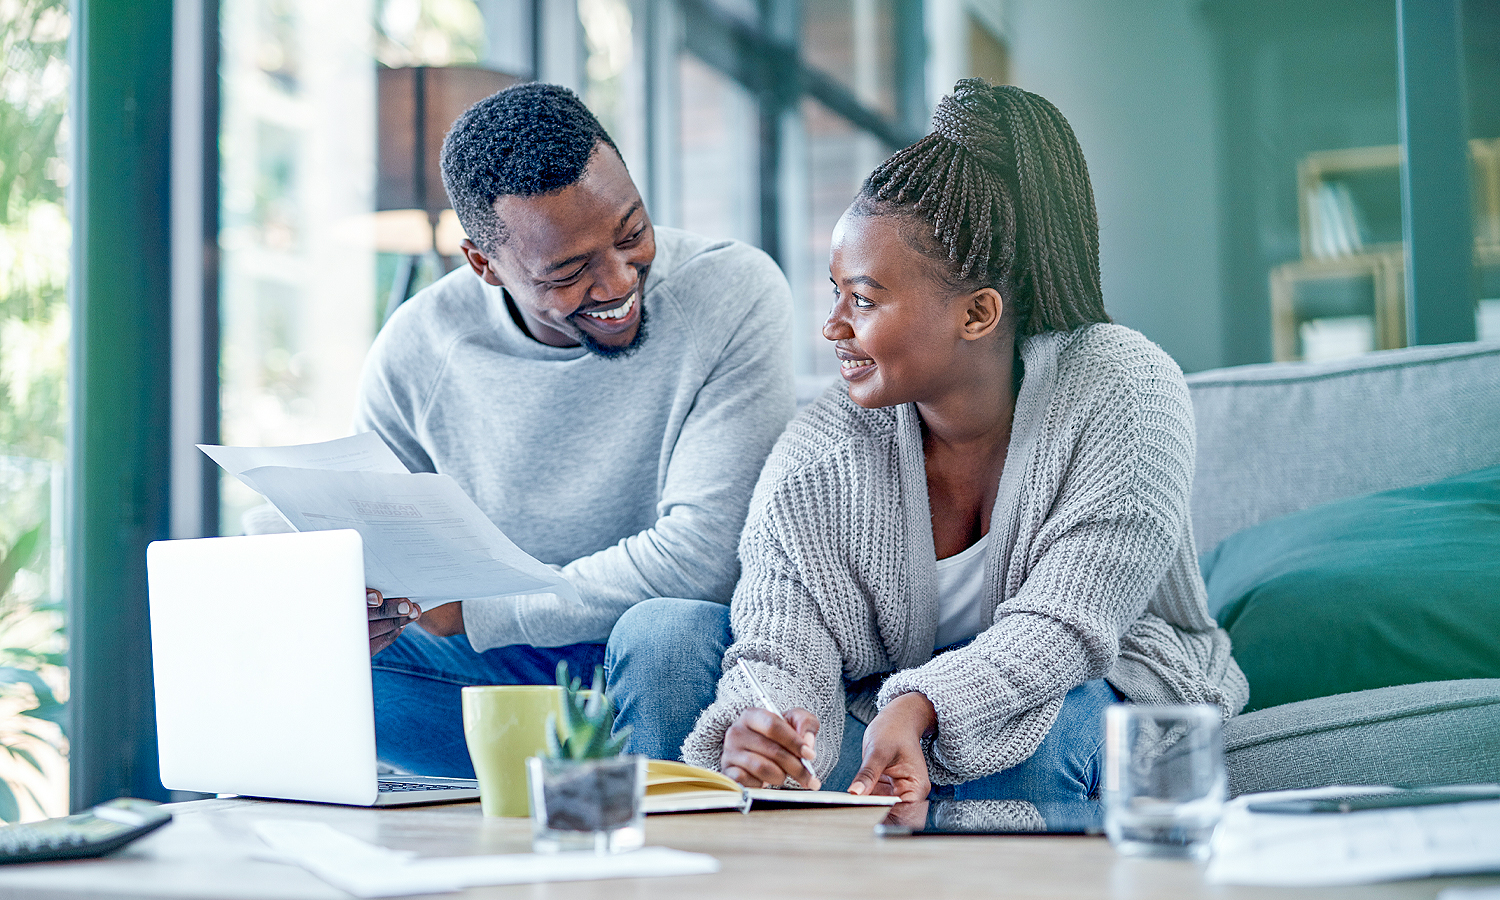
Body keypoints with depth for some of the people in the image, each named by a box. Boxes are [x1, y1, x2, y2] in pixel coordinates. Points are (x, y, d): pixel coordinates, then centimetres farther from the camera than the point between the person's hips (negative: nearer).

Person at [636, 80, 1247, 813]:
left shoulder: (1123, 390, -20)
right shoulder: (815, 458, -13)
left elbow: (1065, 626, -27)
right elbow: (781, 650, -21)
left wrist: (919, 706, -45)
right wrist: (753, 729, -47)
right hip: (901, 724, 2)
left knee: (1031, 726, -38)